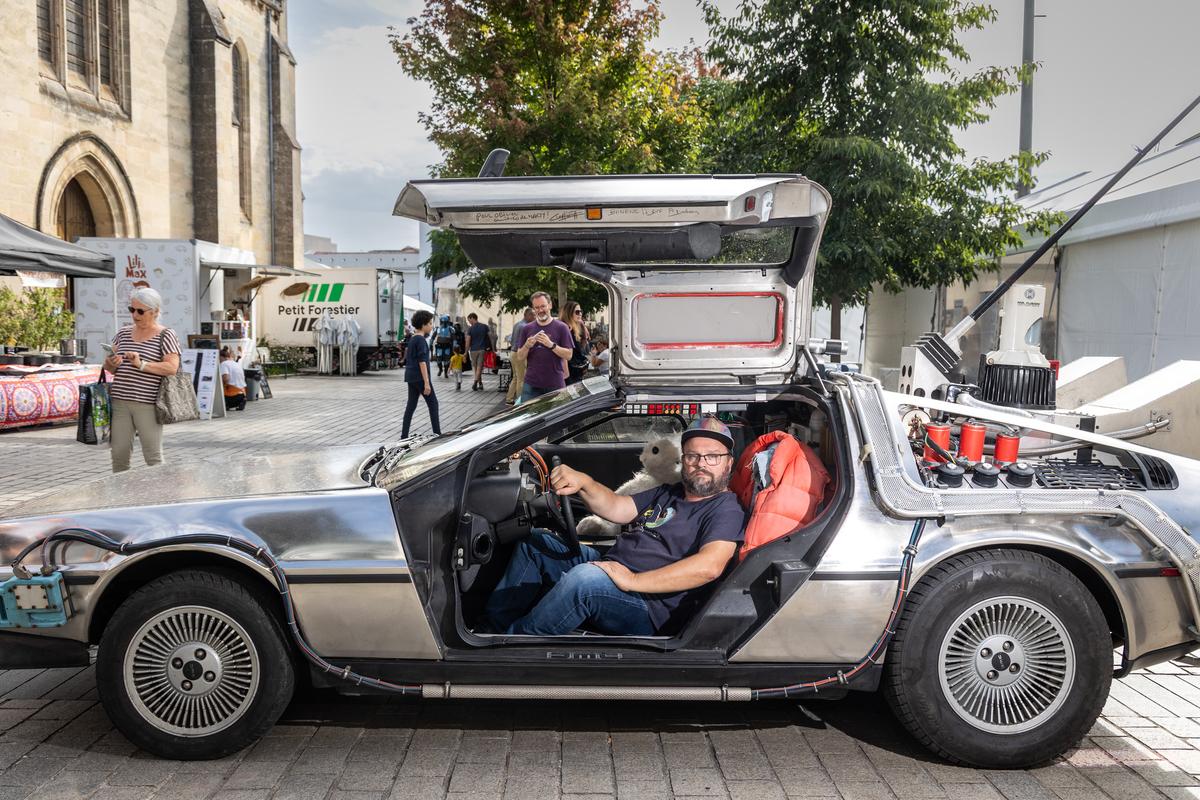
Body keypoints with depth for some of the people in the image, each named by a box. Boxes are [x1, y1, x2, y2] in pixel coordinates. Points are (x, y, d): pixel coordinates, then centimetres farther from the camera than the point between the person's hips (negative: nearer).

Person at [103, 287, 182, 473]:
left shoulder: (165, 335, 1)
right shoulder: (123, 333, 15)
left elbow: (172, 367, -10)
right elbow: (109, 366, 20)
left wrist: (142, 364, -20)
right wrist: (111, 364, -3)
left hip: (147, 404, -5)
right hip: (120, 402, 5)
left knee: (153, 456, -2)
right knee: (119, 454, 5)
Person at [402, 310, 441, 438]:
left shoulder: (411, 340, 15)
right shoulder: (421, 340, -12)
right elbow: (422, 361, -18)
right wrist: (427, 382, -20)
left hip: (410, 377, 8)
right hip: (420, 377, -8)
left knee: (411, 405, 7)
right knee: (433, 404, 0)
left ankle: (404, 435, 4)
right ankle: (437, 433, 2)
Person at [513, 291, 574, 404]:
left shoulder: (561, 328, 1)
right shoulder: (527, 329, 10)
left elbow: (568, 355, -3)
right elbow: (520, 356, 10)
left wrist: (551, 345, -17)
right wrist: (527, 346, -11)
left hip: (555, 384, -2)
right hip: (531, 384, 2)